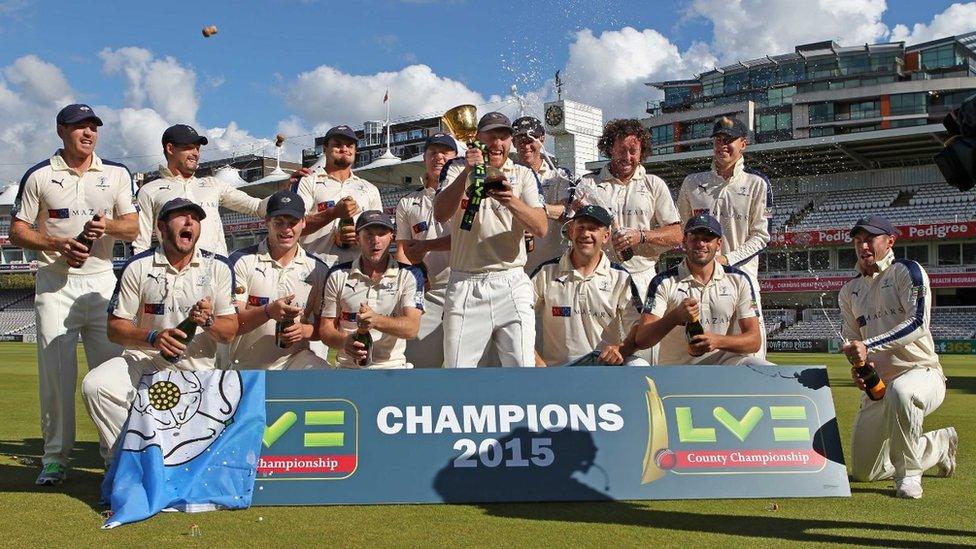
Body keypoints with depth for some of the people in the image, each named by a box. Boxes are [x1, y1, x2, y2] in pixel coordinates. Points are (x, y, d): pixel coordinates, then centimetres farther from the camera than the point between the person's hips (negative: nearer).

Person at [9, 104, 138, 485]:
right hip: (55, 284, -1)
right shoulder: (39, 176, 4)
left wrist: (107, 226, -13)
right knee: (55, 371, -2)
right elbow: (17, 230, 3)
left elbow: (132, 227, 9)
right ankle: (55, 457, 8)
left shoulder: (116, 174, 11)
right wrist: (59, 244, -14)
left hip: (102, 280, 2)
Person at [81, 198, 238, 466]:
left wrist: (209, 321, -23)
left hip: (196, 371, 1)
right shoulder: (138, 266, 1)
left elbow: (230, 332, 0)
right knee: (95, 384, -29)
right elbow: (115, 328, -2)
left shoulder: (218, 267, 2)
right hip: (144, 361, 0)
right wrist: (153, 337, -21)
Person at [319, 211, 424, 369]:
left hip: (393, 365, -1)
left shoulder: (409, 275, 4)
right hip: (348, 366, 1)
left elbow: (412, 328, -9)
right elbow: (326, 327, 7)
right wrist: (344, 341, -16)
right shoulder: (338, 275, 8)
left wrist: (376, 320, -27)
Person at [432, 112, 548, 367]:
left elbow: (541, 229, -3)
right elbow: (440, 214, -8)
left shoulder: (523, 174, 11)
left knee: (522, 365, -4)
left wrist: (511, 201, -21)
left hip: (511, 285, 1)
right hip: (465, 286, 0)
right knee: (457, 365, 0)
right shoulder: (459, 169, 9)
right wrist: (466, 172, -19)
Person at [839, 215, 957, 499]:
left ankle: (908, 474, -21)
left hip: (923, 372, -6)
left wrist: (868, 345, -28)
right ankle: (940, 444, 31)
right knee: (864, 472, 6)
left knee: (899, 391, -44)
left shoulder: (906, 271, -5)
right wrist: (857, 367, -9)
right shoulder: (849, 291, 13)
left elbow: (918, 323, -19)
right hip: (878, 385, 7)